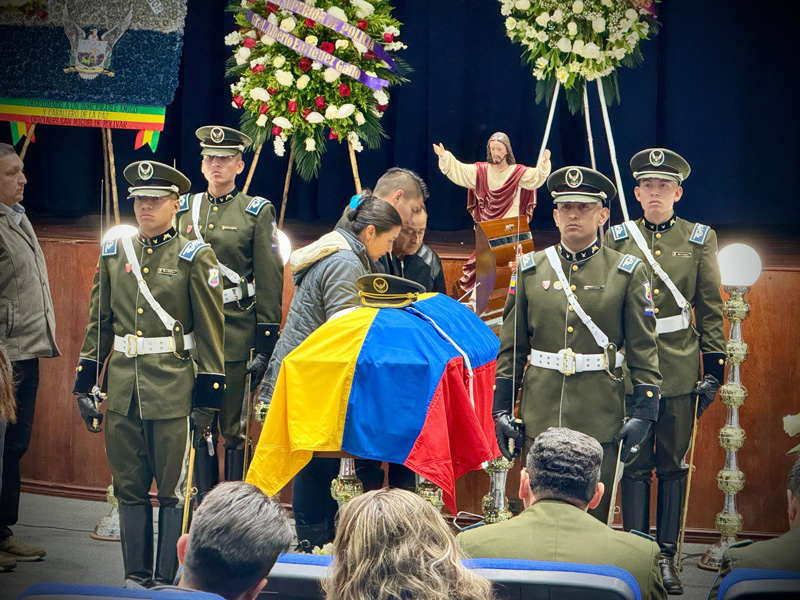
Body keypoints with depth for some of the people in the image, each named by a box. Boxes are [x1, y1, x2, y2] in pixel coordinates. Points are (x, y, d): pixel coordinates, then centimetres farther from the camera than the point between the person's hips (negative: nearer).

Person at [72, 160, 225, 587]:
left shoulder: (195, 258, -2)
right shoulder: (114, 254, 10)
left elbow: (210, 332, -3)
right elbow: (98, 324, 15)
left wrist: (207, 399, -6)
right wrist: (86, 386, 11)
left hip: (173, 390, -4)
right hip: (122, 387, 4)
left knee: (173, 488, 1)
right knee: (128, 487, 8)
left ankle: (167, 580, 8)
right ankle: (135, 576, 17)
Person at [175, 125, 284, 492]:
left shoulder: (257, 212, 0)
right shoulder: (184, 209, 11)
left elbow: (269, 280, -2)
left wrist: (266, 343, -7)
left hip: (237, 334, -4)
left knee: (236, 428, -1)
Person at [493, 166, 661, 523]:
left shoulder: (628, 272, 3)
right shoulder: (530, 269, 8)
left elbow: (643, 350, 2)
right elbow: (511, 346, 11)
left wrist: (642, 412, -5)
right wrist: (502, 409, 5)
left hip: (600, 421, -1)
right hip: (541, 418, 2)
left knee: (593, 517, 1)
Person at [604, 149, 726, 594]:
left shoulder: (700, 239, 5)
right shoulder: (617, 238, 6)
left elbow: (711, 309, 6)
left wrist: (714, 368, 1)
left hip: (680, 369, 0)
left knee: (674, 464, 5)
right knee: (635, 464, 2)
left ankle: (667, 556, 12)